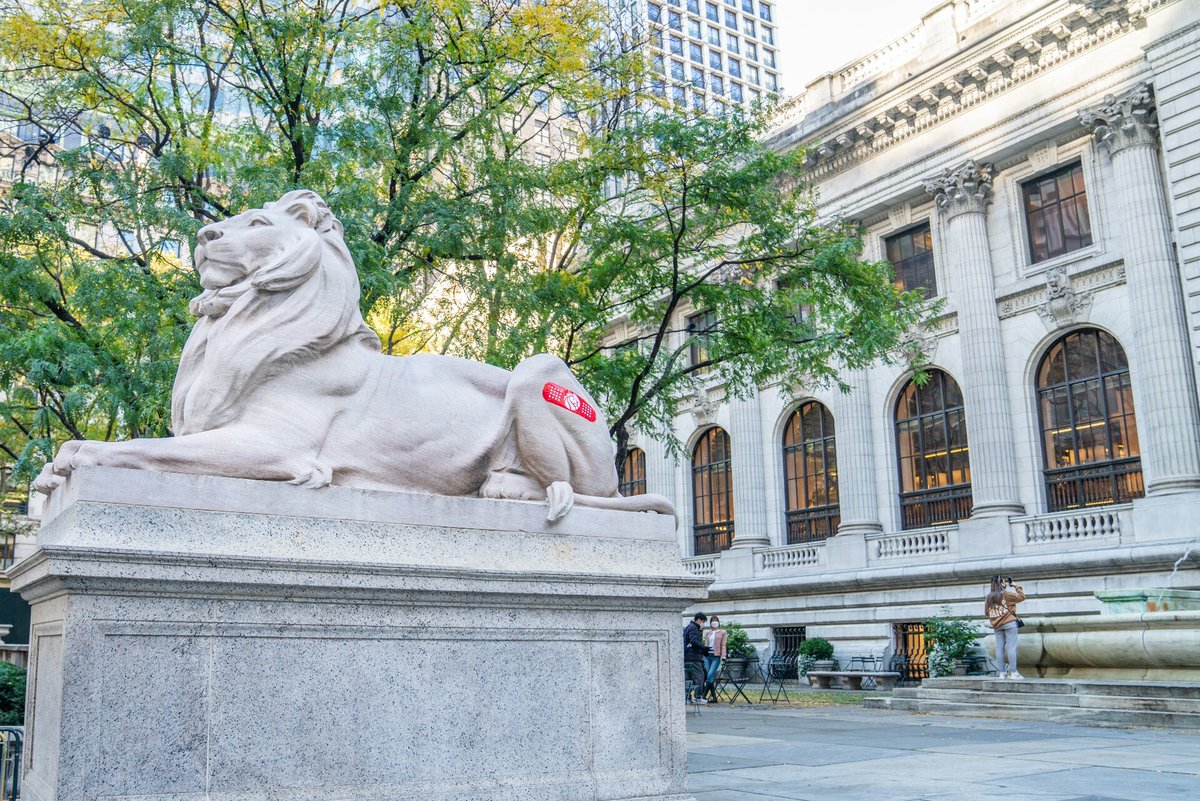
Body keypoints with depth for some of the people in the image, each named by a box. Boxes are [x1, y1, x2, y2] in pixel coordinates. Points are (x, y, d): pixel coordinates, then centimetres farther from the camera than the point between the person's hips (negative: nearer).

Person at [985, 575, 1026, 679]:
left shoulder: (989, 597, 7)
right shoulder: (1006, 594, -8)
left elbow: (986, 611, 11)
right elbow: (1021, 596, -1)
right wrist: (1017, 586, 11)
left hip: (996, 626, 5)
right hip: (1009, 623, -5)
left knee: (999, 648, 5)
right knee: (1011, 647, -5)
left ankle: (1002, 673, 5)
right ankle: (1013, 672, -7)